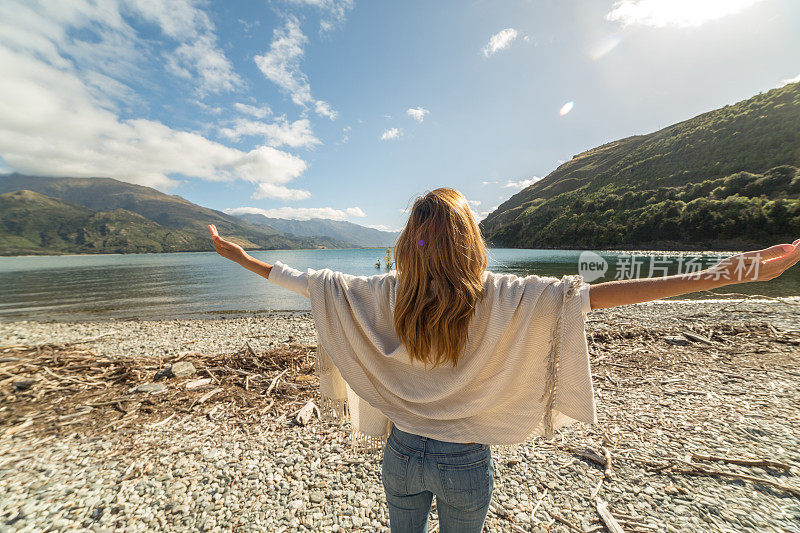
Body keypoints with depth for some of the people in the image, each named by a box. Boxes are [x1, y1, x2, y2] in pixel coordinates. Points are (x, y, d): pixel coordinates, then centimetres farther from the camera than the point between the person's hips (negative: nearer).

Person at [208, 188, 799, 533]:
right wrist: (718, 276, -18)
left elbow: (314, 281, -9)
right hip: (465, 461, -1)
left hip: (404, 451, 2)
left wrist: (245, 259, 6)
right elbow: (592, 293, -25)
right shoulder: (497, 296, -24)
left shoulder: (388, 292, -17)